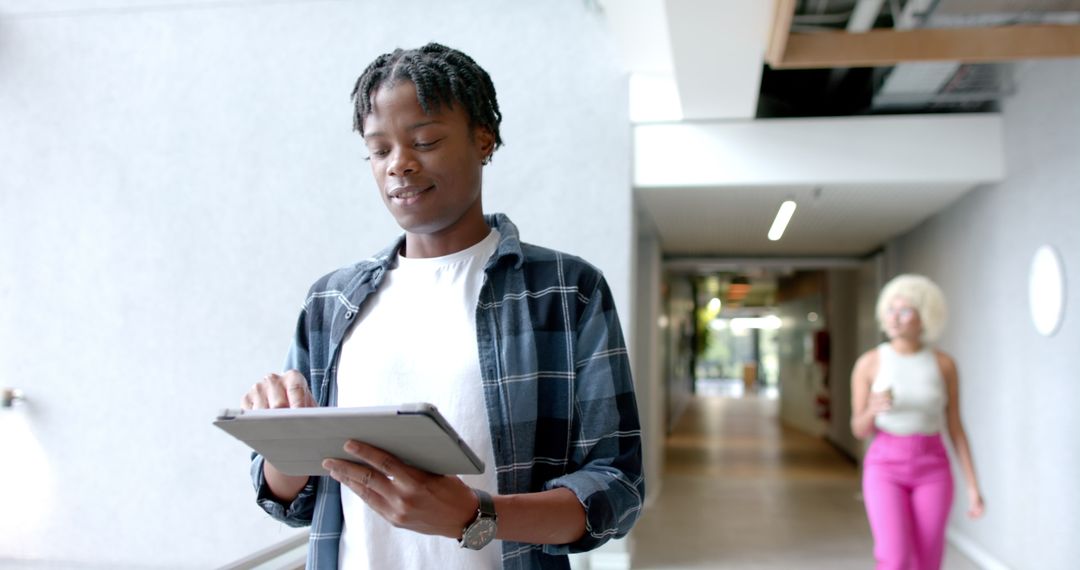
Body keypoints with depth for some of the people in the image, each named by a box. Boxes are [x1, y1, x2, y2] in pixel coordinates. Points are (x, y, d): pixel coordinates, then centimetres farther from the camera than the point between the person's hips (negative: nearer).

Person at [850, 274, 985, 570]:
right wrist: (873, 409, -24)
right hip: (885, 470, -1)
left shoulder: (944, 364, 0)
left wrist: (973, 487, 0)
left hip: (931, 472, 1)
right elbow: (859, 430, -1)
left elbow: (956, 428, 4)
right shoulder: (868, 363, -3)